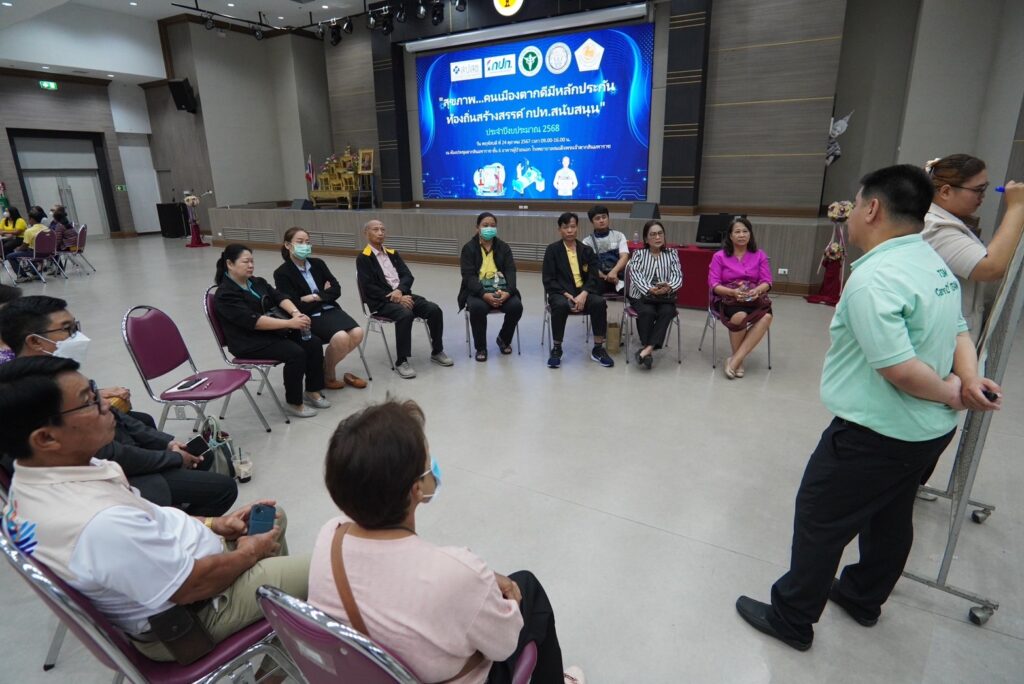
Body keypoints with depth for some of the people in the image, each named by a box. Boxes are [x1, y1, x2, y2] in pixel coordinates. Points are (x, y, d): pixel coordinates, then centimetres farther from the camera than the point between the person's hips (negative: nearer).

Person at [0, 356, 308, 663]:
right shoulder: (102, 525, -39)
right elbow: (193, 586, -25)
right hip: (194, 614, -9)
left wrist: (213, 523, 1)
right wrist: (249, 553, -8)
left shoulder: (33, 480, -8)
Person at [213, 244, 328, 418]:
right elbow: (253, 320, -24)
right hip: (250, 341, -8)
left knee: (314, 343, -12)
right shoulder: (225, 294, -12)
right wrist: (289, 323, -30)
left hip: (274, 331, 8)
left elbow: (278, 297, 2)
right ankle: (294, 403, -12)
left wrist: (295, 312, -20)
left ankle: (312, 392, 0)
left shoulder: (257, 282, 13)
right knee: (296, 353, -27)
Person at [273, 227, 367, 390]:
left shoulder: (318, 263, 12)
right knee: (341, 337, -30)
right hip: (309, 317, -6)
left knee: (357, 333, -20)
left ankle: (326, 363, 6)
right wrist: (324, 294, -4)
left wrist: (315, 297, -10)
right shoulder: (282, 273, -4)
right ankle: (327, 374, 0)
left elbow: (336, 290, 4)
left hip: (330, 309, 6)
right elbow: (295, 306, -12)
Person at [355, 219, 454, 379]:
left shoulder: (392, 253, 19)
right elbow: (369, 288, -10)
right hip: (382, 301, -6)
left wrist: (400, 290, -13)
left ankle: (437, 352, 1)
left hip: (403, 295, 6)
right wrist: (394, 298, -17)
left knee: (434, 309, -16)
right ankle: (401, 361, -24)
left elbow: (408, 275, 9)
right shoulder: (363, 258, 0)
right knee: (405, 314, -36)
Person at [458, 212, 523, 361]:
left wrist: (507, 292, -23)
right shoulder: (468, 248, 1)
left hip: (501, 289, 3)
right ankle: (480, 347, -9)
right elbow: (469, 276, -10)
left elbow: (510, 272, -2)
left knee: (516, 306, -26)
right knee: (477, 308, -35)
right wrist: (484, 294, -27)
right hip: (477, 291, -2)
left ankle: (504, 339, 5)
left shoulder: (504, 247, 9)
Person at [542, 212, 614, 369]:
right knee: (561, 305, -37)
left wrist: (583, 294, -16)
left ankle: (598, 349, -13)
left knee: (600, 302, -29)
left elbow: (593, 278, 4)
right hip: (561, 292, -2)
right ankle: (556, 349, -17)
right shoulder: (552, 250, 4)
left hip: (583, 292, 3)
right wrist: (567, 295, -16)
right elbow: (549, 280, -3)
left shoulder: (587, 250, 12)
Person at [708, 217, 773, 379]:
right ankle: (740, 360, -12)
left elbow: (767, 281, 4)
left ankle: (735, 359, -29)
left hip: (754, 298, 3)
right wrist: (733, 292, -22)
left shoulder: (760, 255, 11)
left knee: (766, 317, -32)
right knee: (739, 317, -37)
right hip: (727, 298, -2)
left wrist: (757, 290, -20)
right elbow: (713, 284, -4)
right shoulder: (719, 256, 3)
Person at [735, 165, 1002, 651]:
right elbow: (958, 333, 11)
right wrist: (970, 379, -6)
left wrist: (951, 393, -10)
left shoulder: (873, 277, -26)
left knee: (819, 520, 5)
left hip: (876, 434, -9)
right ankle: (863, 597, 45)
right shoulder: (936, 265, 6)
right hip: (929, 430, 10)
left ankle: (791, 620, 21)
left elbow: (901, 369, -28)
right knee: (891, 517, 24)